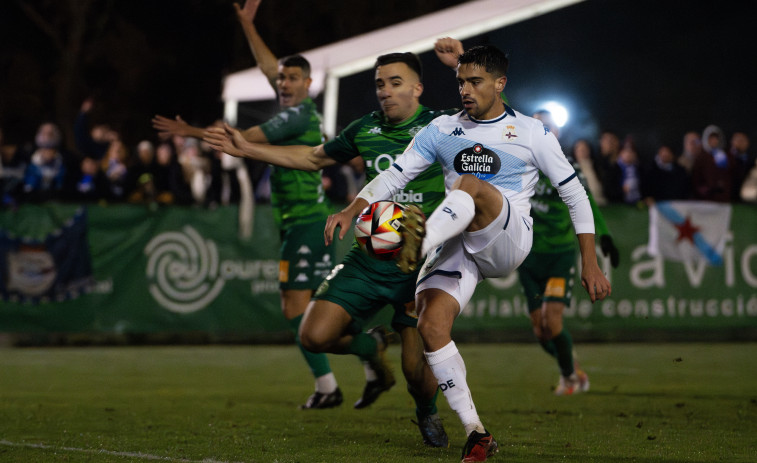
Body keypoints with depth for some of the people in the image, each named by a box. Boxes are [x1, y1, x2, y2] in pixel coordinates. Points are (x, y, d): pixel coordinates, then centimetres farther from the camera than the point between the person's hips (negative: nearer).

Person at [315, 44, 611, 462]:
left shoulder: (531, 134, 5)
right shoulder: (442, 130, 14)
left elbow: (574, 194, 7)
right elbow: (394, 176, 12)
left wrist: (590, 264, 2)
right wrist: (352, 210, -6)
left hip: (508, 240, -4)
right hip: (457, 245, 4)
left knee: (470, 185, -33)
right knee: (431, 328, -18)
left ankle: (417, 245, -57)